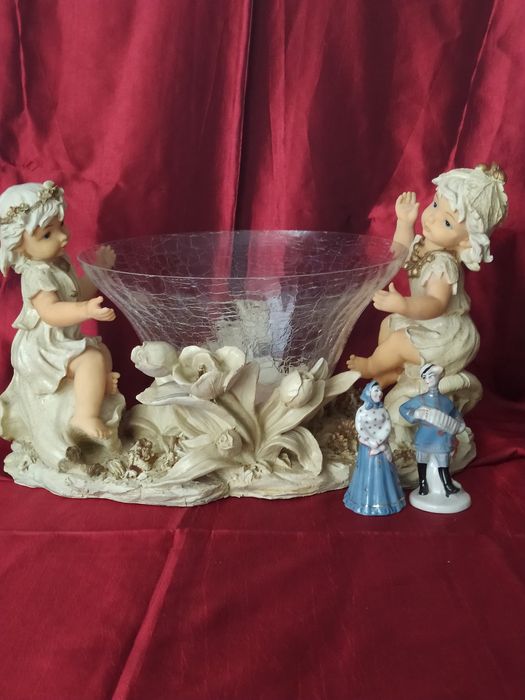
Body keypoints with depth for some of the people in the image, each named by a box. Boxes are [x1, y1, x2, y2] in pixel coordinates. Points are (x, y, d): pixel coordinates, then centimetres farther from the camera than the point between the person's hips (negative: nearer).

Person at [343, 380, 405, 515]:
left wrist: (378, 443, -17)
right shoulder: (362, 410, -7)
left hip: (382, 446, 3)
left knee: (383, 472, 5)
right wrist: (373, 443, -17)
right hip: (367, 447, -3)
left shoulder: (383, 410, 3)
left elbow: (387, 427, -5)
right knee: (368, 472, 1)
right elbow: (360, 428, -13)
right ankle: (367, 503, 11)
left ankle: (384, 500, 17)